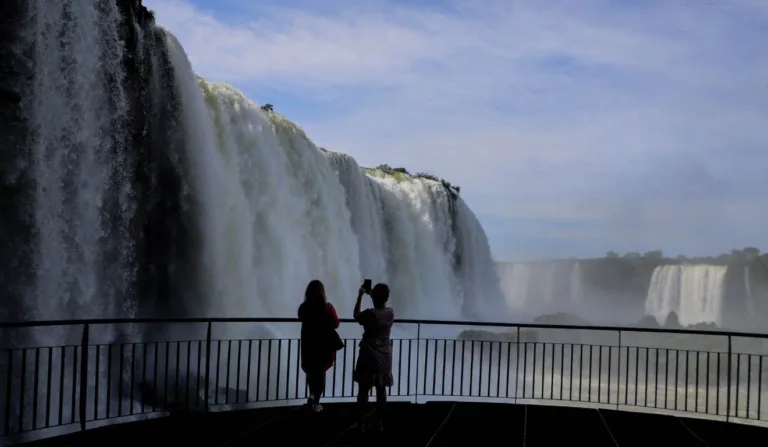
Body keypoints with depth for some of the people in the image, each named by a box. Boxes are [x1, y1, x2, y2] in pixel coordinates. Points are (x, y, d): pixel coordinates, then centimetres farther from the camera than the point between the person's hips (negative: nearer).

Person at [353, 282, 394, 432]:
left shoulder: (369, 313, -18)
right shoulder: (391, 312, -4)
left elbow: (356, 316, 3)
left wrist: (360, 296, 6)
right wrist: (372, 295, 18)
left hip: (368, 355, -4)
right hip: (384, 356, 4)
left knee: (363, 389, 5)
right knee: (381, 390, 11)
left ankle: (362, 423, 8)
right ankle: (380, 423, 16)